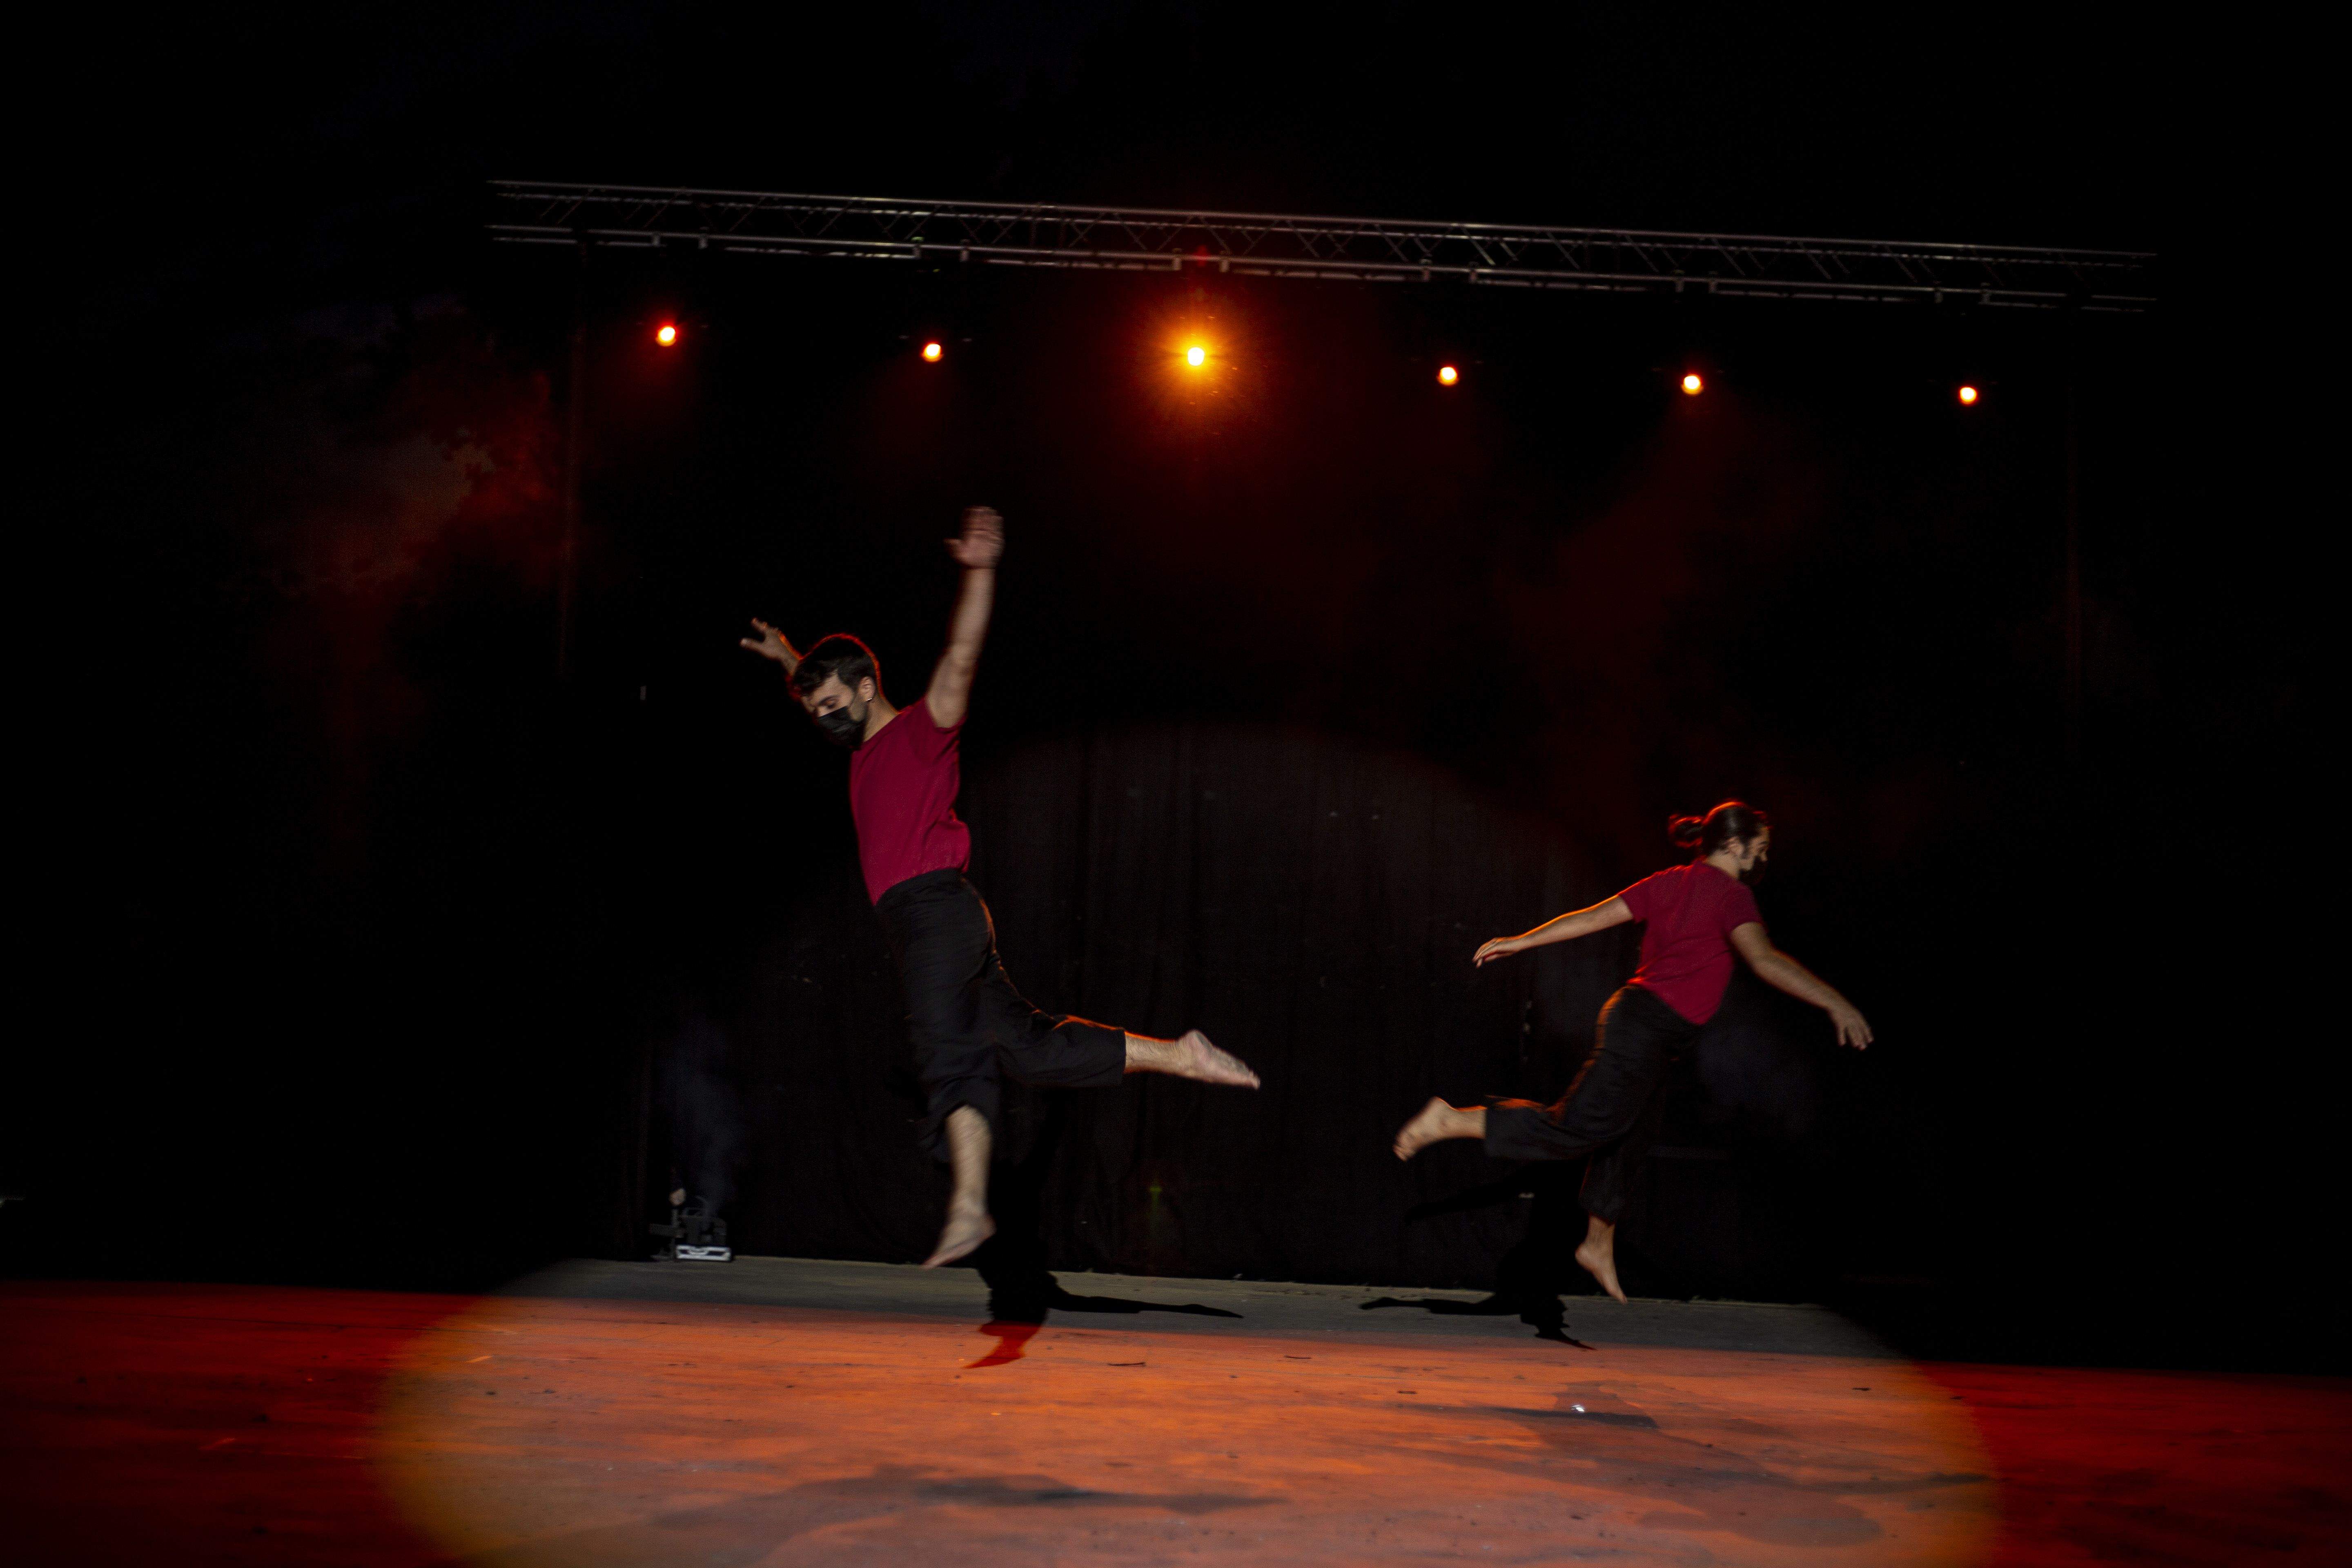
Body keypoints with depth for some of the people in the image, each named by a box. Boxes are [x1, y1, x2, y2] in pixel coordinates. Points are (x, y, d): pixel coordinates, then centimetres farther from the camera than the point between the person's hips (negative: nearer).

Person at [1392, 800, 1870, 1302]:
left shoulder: (1669, 883, 13)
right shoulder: (1730, 894, -11)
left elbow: (1592, 917, 11)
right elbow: (1764, 960, -25)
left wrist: (1520, 942, 13)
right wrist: (1835, 1003, -28)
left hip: (1635, 1016, 10)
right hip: (1648, 1029, -10)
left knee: (1626, 1141, 18)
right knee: (1577, 1129, -9)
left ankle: (1599, 1245, 28)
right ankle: (1452, 1120, -9)